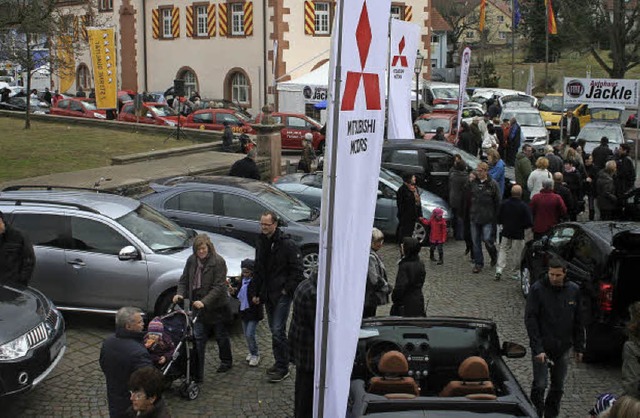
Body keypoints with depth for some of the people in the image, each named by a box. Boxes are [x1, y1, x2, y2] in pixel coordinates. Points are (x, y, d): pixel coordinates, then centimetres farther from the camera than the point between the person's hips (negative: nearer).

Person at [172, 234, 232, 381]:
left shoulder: (218, 261, -16)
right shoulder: (191, 260, 0)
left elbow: (218, 286, -21)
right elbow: (184, 280, 9)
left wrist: (204, 302, -30)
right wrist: (180, 293, -11)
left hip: (216, 306, -4)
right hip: (198, 305, 4)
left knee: (221, 335, 14)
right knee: (198, 338, 2)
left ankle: (226, 362, 37)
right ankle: (197, 373, 6)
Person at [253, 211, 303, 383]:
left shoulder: (287, 244, -13)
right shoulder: (260, 243, 9)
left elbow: (297, 271, -11)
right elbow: (258, 270, 18)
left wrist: (287, 290, -13)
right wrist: (257, 293, 14)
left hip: (282, 295, -7)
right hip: (268, 295, 7)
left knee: (278, 331, -9)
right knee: (274, 330, 14)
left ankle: (283, 368, 0)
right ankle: (279, 363, 25)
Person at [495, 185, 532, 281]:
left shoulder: (504, 204, -5)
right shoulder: (524, 206, -16)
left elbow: (499, 219, 4)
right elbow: (529, 223, -15)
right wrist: (523, 226, 4)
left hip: (506, 232, 3)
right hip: (518, 234, -3)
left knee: (503, 251, 10)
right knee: (517, 254, 8)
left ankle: (499, 270, -3)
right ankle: (516, 272, 19)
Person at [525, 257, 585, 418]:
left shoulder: (574, 290, 0)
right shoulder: (537, 289, -12)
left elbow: (578, 321, 8)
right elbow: (530, 319, -13)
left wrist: (579, 347, 8)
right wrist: (537, 348, -19)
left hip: (563, 348, 4)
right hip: (542, 347, -4)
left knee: (558, 387, 12)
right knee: (539, 385, -4)